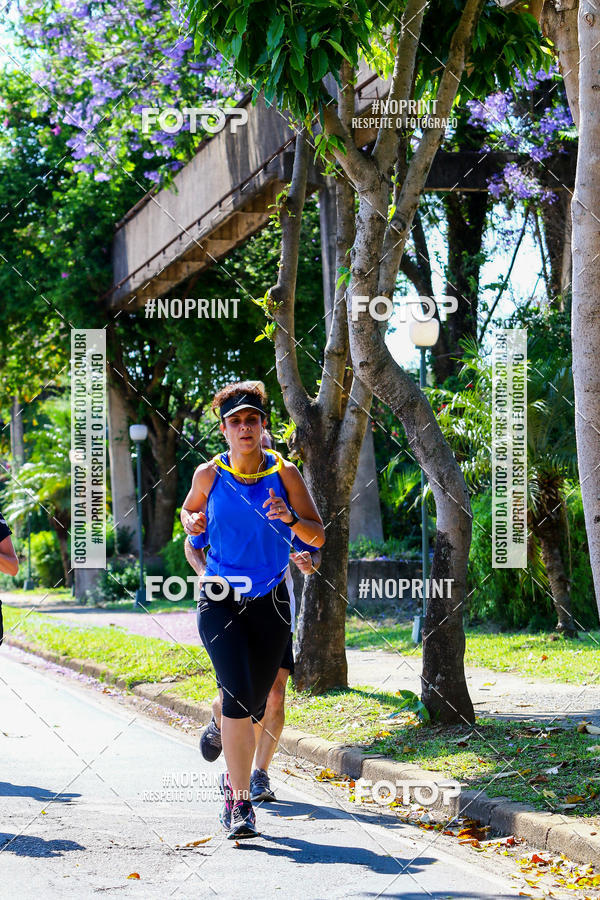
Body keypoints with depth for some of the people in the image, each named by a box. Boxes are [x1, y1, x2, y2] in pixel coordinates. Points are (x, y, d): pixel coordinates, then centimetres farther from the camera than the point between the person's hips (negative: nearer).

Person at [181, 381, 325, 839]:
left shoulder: (285, 473, -3)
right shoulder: (209, 474, -1)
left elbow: (318, 537, -4)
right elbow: (189, 510, 20)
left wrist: (290, 518, -24)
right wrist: (192, 522, -3)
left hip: (270, 603, 1)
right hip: (220, 599, -1)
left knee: (256, 703, 10)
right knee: (238, 694, -18)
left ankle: (234, 780, 38)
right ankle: (241, 804, -16)